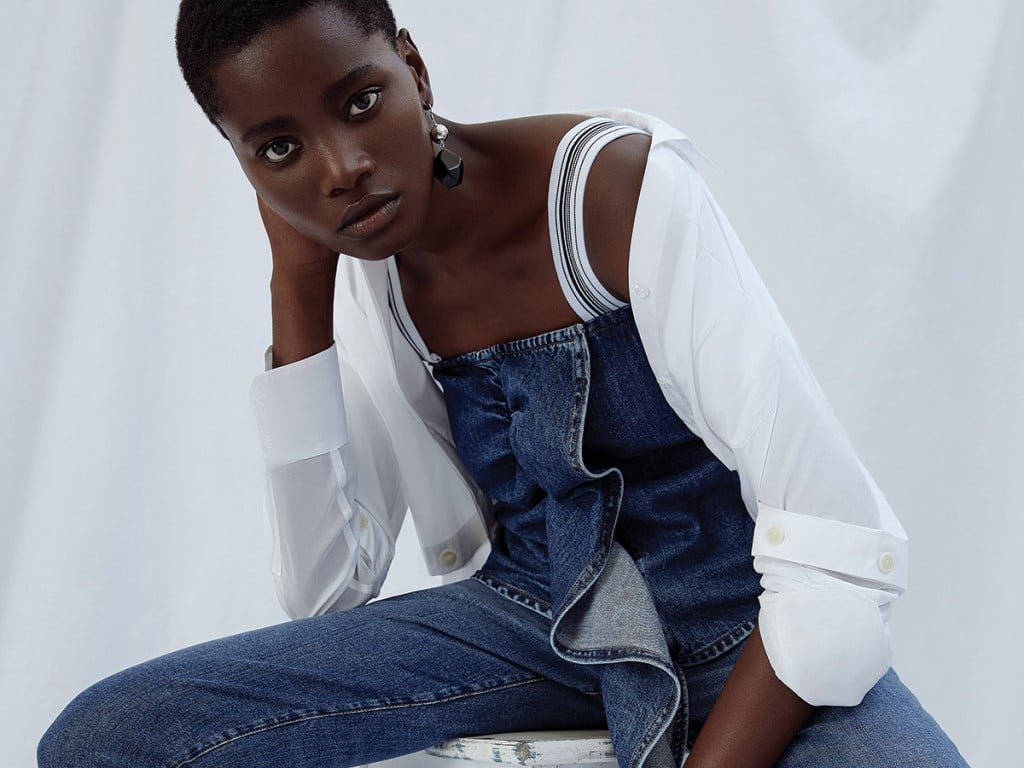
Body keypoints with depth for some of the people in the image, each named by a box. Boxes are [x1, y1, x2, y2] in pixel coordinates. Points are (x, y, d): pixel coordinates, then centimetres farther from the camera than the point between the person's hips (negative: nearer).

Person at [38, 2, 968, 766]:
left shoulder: (619, 189, -20)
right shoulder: (360, 276, -1)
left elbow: (840, 549, -23)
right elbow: (327, 592, -4)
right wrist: (297, 280, -10)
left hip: (736, 627, -4)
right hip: (526, 617, 5)